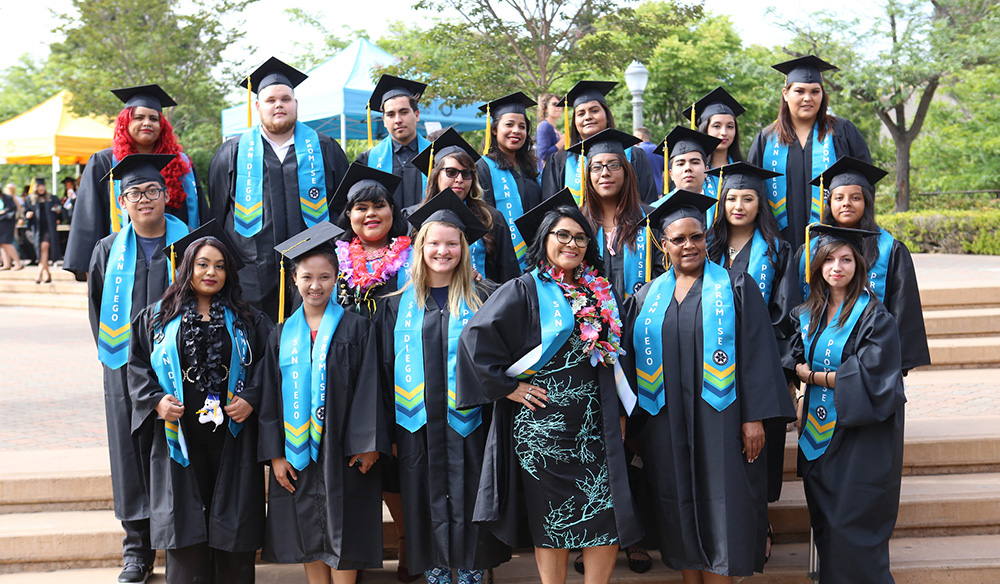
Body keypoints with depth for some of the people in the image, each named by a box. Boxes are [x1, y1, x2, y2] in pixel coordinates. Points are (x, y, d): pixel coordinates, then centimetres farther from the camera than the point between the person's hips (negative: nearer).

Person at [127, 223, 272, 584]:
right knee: (186, 527, 2)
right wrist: (156, 401, -7)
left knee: (233, 530, 3)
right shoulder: (157, 318, 8)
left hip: (233, 437, 0)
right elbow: (137, 367, 9)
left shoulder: (248, 321, 8)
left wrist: (252, 401, -8)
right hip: (180, 439, 0)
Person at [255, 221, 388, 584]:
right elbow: (269, 396, 7)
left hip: (341, 450, -3)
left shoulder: (356, 329, 0)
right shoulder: (282, 335, 8)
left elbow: (368, 389, -5)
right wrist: (274, 453, 0)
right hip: (297, 450, 3)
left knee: (341, 532, 1)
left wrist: (367, 445, -12)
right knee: (307, 532, 9)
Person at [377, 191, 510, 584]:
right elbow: (386, 367, 8)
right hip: (417, 425, 2)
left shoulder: (481, 300, 3)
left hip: (467, 425, -1)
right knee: (428, 505, 7)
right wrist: (387, 431, 3)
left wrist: (494, 417, -5)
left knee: (467, 504, 2)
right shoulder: (398, 303, 8)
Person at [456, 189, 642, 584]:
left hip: (595, 425, 5)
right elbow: (475, 337, -14)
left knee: (608, 519, 0)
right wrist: (507, 386, -12)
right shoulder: (523, 291, -5)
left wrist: (619, 411, 16)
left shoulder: (598, 293, 13)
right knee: (554, 522, 2)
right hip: (543, 422, -5)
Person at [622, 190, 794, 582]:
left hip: (719, 419, -3)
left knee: (719, 509, -2)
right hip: (666, 425, 3)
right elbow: (631, 360, 13)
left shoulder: (735, 288, 2)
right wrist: (632, 423, 8)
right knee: (680, 508, 8)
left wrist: (754, 418, -11)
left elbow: (756, 354, -4)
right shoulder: (647, 298, 11)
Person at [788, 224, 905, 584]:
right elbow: (795, 363, 16)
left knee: (852, 531, -4)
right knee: (824, 526, 12)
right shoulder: (808, 315, 9)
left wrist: (813, 375, -10)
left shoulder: (874, 317, -10)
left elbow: (870, 378, -17)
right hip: (818, 432, 6)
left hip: (861, 437, -6)